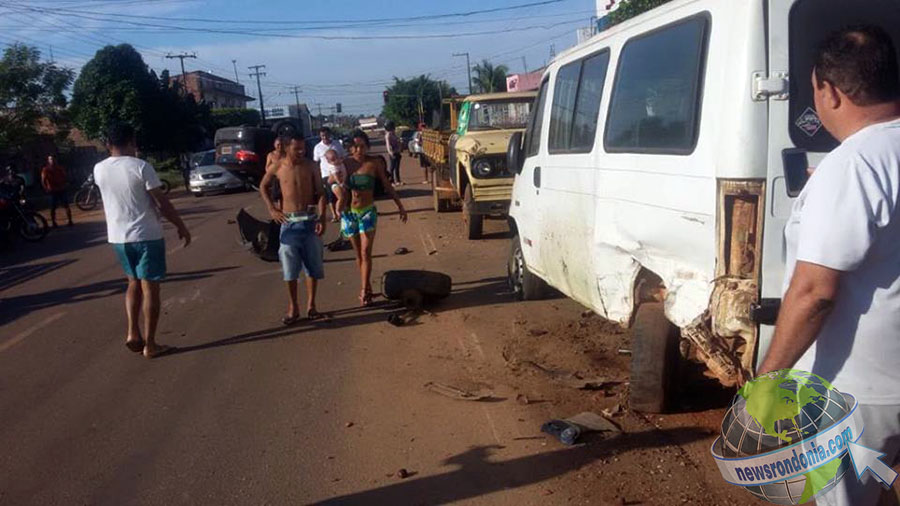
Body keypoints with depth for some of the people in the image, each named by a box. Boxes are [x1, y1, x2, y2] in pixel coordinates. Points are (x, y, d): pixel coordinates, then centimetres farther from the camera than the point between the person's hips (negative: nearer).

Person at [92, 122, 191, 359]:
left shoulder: (99, 170, 2)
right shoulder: (141, 167, -14)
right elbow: (162, 202, -13)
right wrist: (181, 226, -2)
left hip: (117, 236, 6)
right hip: (147, 235, -5)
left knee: (134, 283, 22)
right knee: (150, 288, 3)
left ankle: (133, 333, 12)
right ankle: (150, 344, 7)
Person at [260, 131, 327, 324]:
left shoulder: (310, 166, -1)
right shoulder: (277, 168, -1)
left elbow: (320, 193, -1)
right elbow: (263, 187, 14)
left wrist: (321, 218, -12)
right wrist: (272, 209, 3)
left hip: (310, 220, 1)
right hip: (289, 222, 0)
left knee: (313, 265, 6)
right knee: (290, 268, 3)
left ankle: (311, 306, 18)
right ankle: (293, 308, 13)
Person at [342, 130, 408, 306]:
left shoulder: (375, 162, -6)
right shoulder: (345, 163, -2)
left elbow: (387, 185, 3)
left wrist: (400, 206, 6)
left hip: (368, 212, -2)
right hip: (349, 212, 2)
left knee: (366, 252, -9)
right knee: (358, 253, 11)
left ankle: (364, 292, -6)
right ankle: (367, 286, 25)